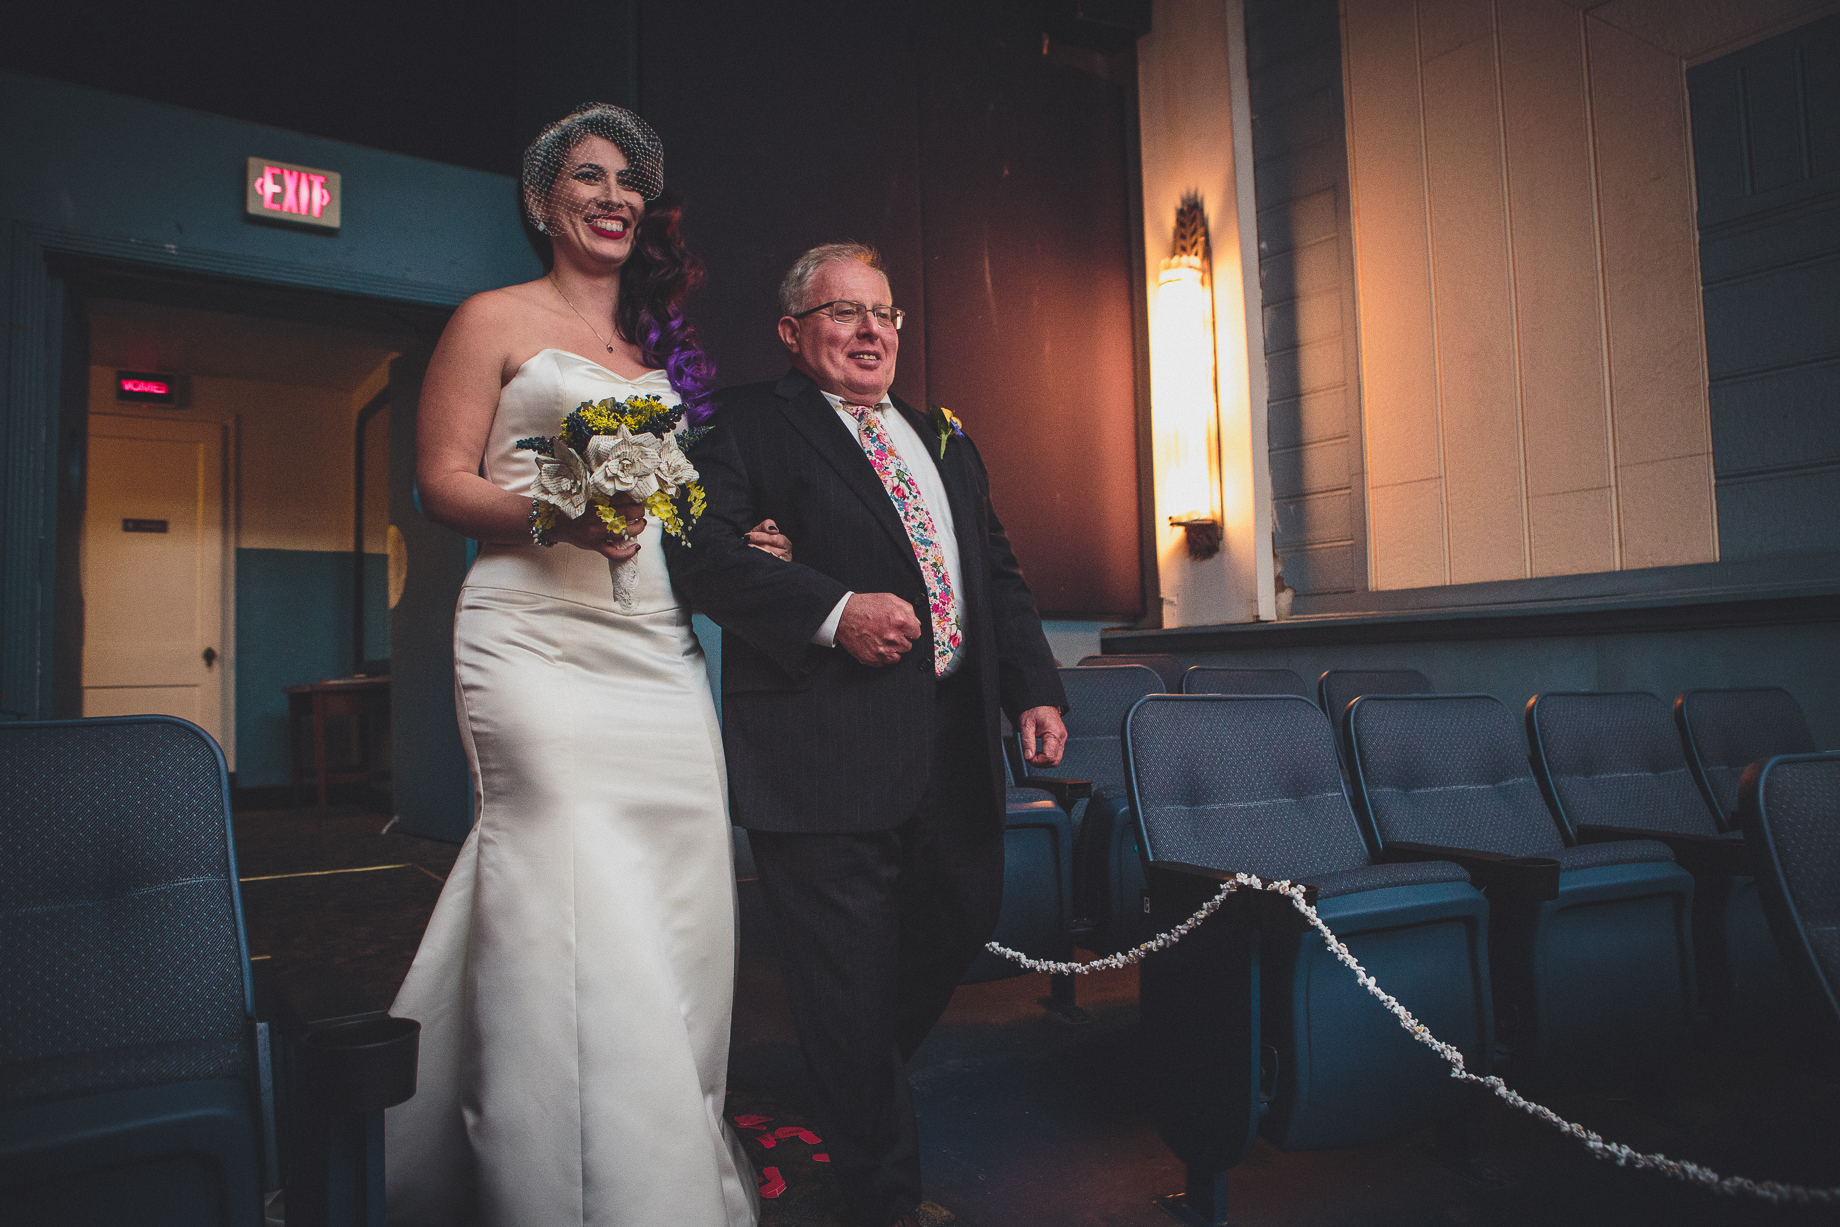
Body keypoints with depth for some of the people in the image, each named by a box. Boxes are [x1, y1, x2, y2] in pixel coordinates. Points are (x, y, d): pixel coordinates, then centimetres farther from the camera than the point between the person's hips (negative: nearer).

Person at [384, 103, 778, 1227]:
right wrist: (556, 517, -19)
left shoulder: (665, 344, 22)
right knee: (571, 895, -11)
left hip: (659, 648, 5)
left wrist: (743, 546, 8)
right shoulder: (497, 319, 7)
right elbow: (442, 481, -1)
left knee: (674, 902, 1)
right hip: (540, 640, -5)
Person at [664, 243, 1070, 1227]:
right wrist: (833, 612, -22)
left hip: (955, 746, 7)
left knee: (961, 922, 17)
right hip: (825, 752, -6)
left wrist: (1036, 689, 8)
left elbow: (999, 575, 20)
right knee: (846, 980, 2)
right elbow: (704, 549, -11)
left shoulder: (946, 442, 23)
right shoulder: (747, 424, 3)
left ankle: (855, 1097, 44)